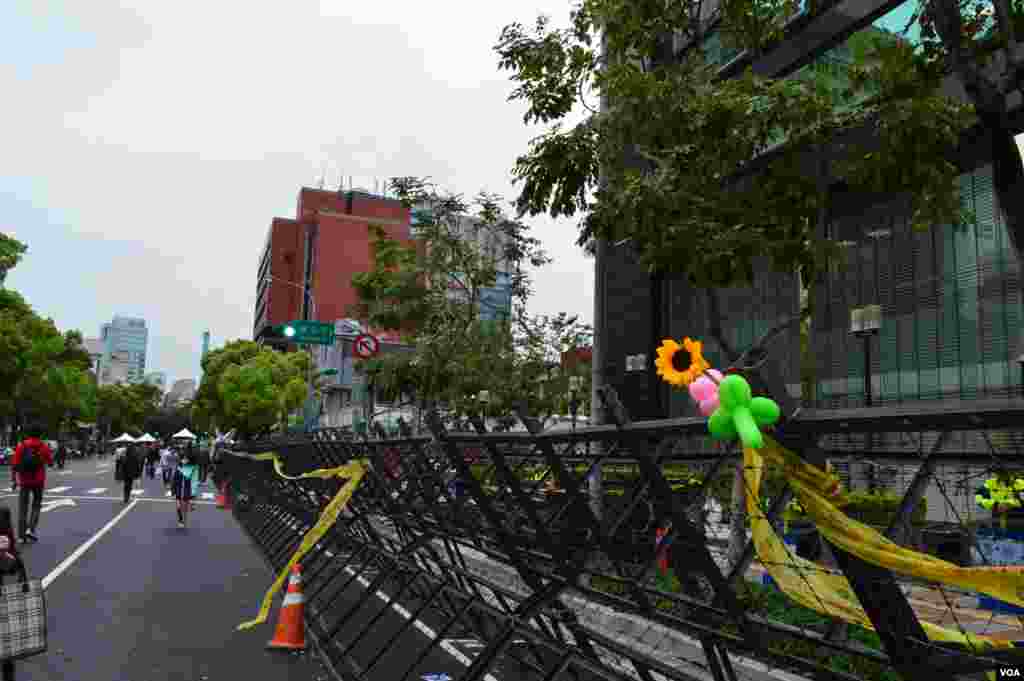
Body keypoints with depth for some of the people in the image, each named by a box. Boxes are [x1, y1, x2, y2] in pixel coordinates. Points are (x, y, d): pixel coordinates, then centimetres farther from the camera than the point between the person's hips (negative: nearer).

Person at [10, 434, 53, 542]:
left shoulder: (21, 446, -3)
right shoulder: (43, 446, -6)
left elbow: (14, 464, -6)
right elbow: (50, 462, 1)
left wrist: (14, 480, 0)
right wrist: (49, 452, 18)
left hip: (24, 481, 1)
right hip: (38, 481, -1)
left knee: (22, 507, 9)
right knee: (36, 504, 14)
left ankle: (21, 535, 11)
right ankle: (30, 529, -3)